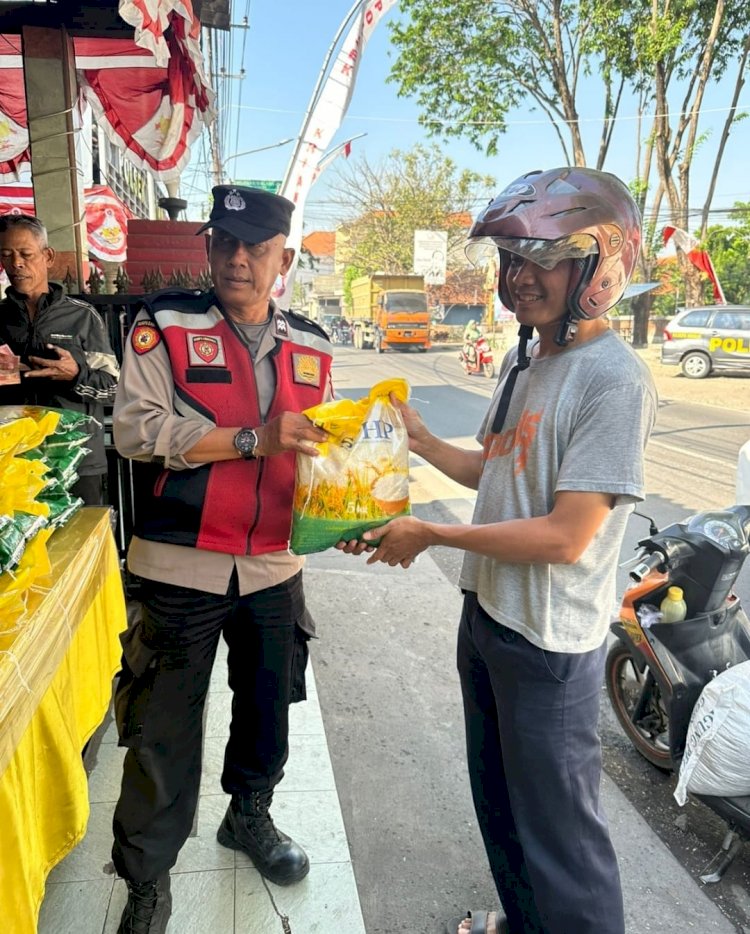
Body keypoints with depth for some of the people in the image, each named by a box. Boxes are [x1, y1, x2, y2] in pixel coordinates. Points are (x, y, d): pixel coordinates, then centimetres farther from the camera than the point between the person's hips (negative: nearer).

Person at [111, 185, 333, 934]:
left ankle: (249, 816, 48)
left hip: (275, 564, 4)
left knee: (268, 706, 20)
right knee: (164, 732, 7)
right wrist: (251, 438, -22)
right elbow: (135, 428, -15)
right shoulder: (165, 325, -5)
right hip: (183, 565, -4)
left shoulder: (310, 346, 8)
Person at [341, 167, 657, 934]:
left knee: (555, 826, 10)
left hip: (550, 642, -9)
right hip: (487, 612, 9)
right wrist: (420, 441, 3)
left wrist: (431, 535, -19)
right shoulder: (522, 359, 6)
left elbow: (566, 536, -25)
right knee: (497, 797, 27)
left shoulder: (615, 380, -22)